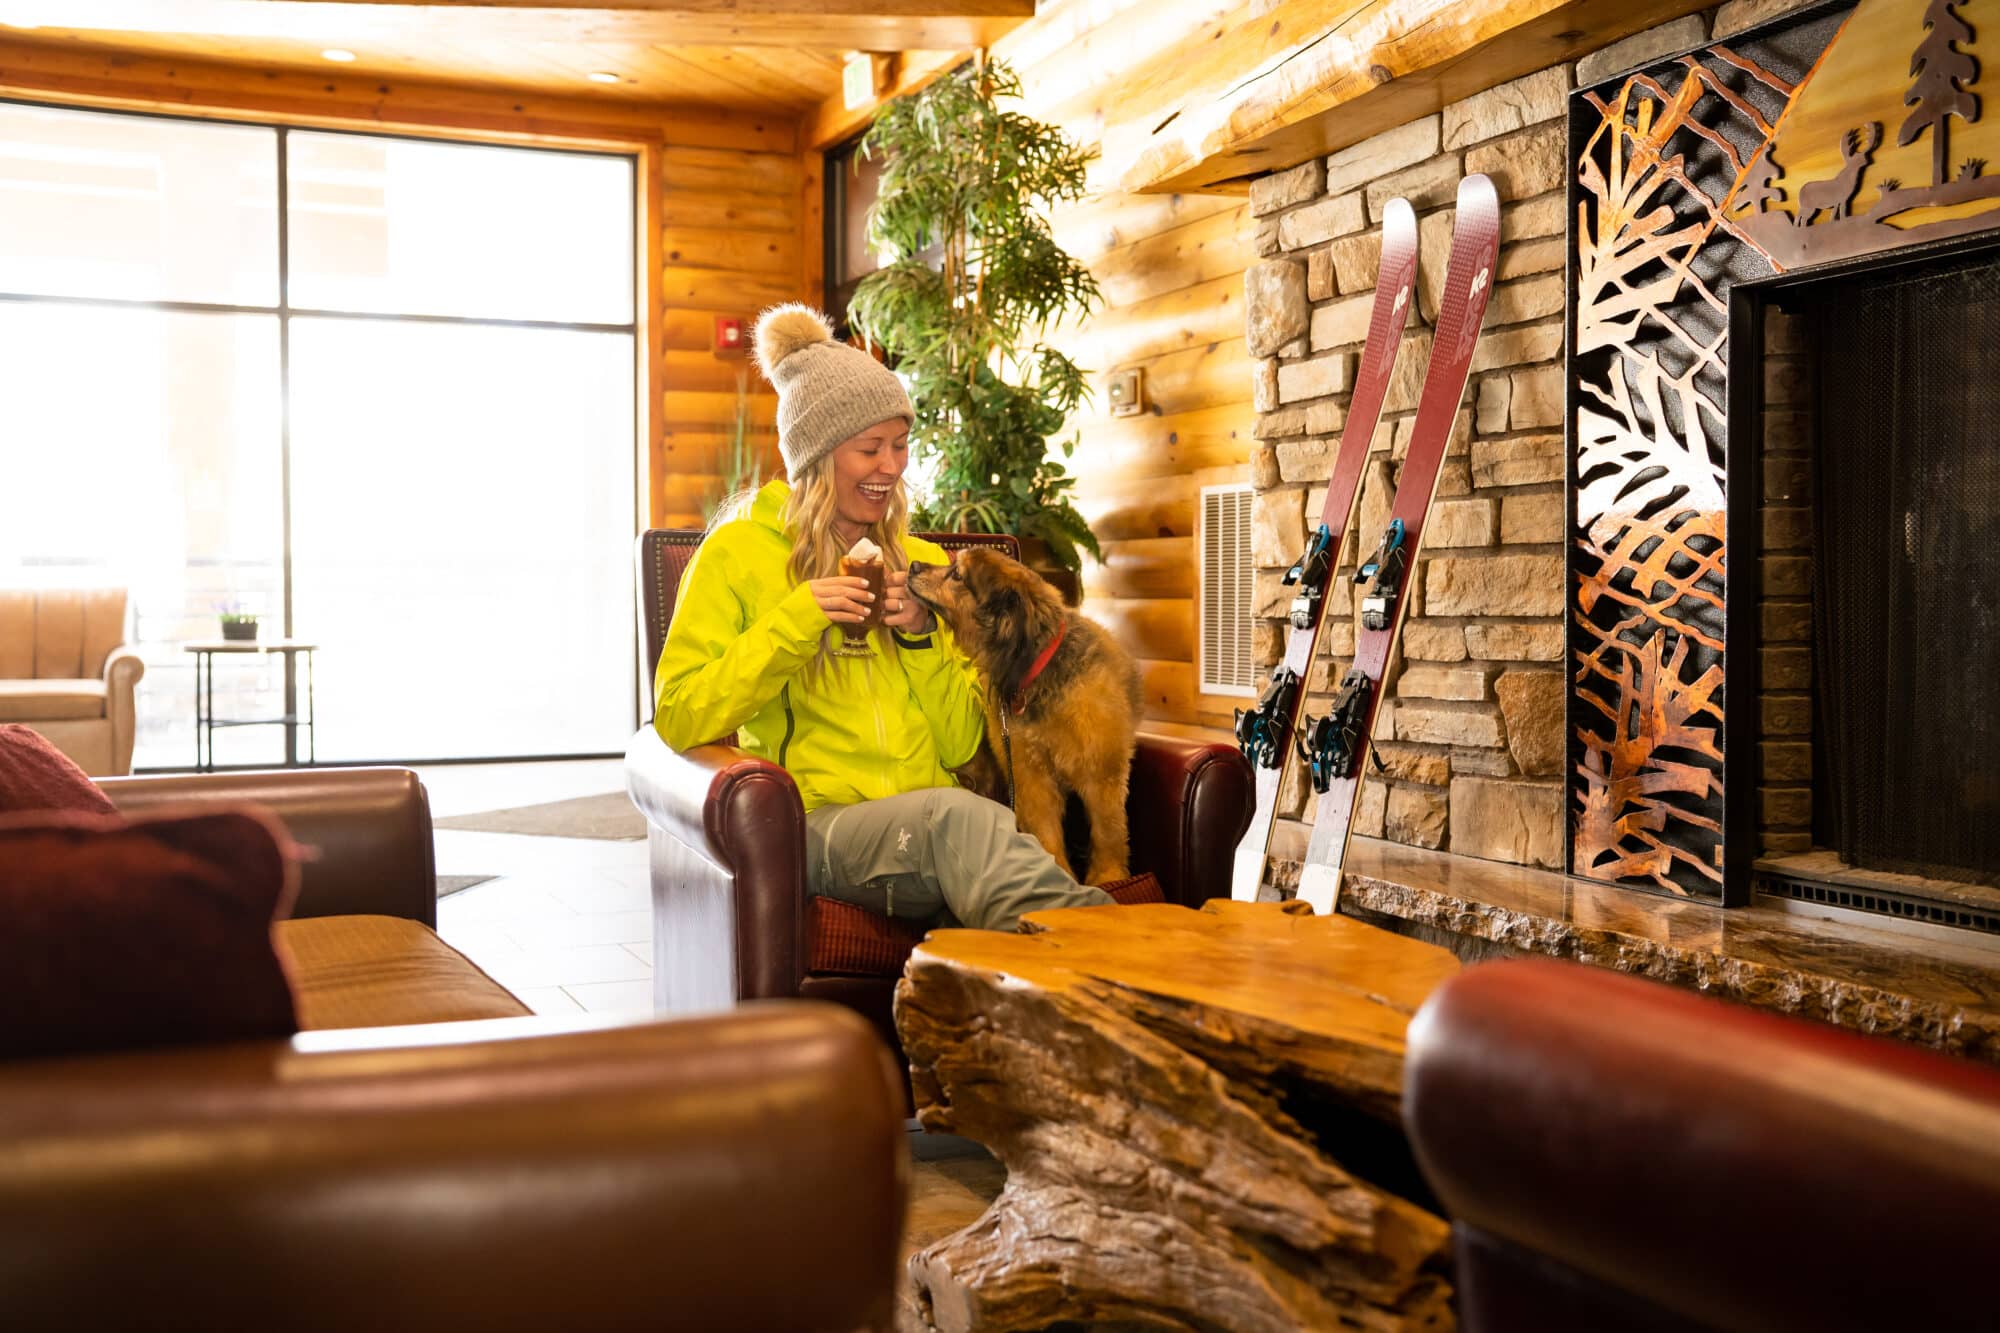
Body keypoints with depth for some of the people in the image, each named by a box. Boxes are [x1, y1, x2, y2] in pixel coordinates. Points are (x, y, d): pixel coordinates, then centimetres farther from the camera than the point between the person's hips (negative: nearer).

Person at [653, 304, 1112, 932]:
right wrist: (792, 625, -9)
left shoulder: (921, 563, 22)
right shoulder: (737, 552, 9)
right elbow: (678, 719, -1)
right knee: (957, 815, -38)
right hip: (815, 826, -3)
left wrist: (922, 637, 2)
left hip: (930, 823, 4)